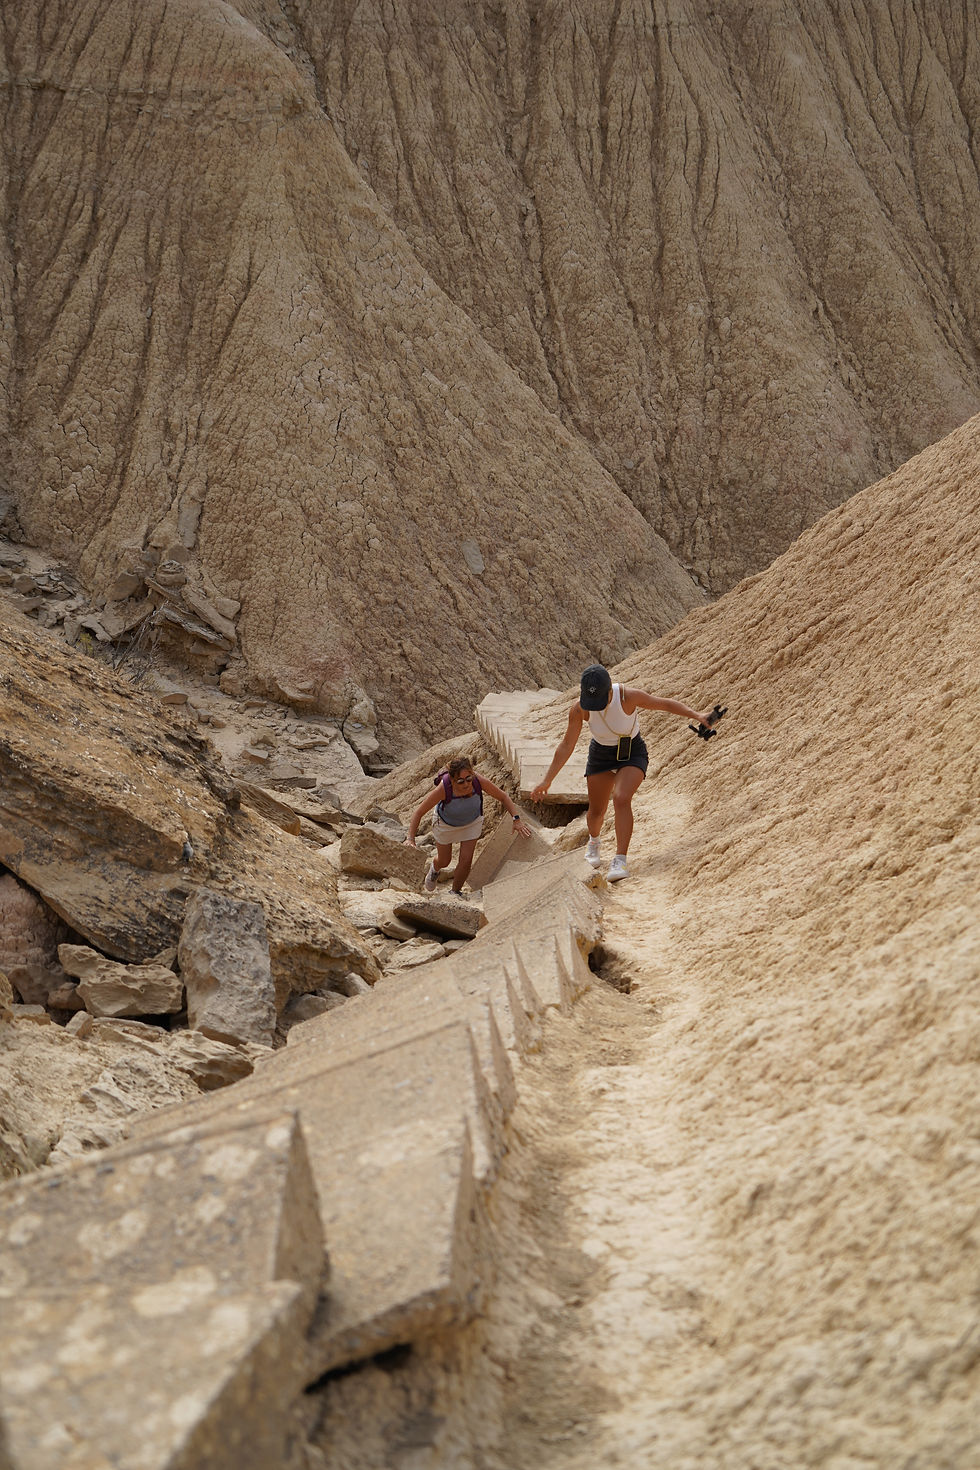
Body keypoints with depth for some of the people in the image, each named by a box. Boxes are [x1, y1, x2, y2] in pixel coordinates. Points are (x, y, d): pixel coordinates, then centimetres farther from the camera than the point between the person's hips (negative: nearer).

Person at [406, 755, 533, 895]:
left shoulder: (480, 781, -36)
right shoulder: (443, 788, -42)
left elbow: (503, 797, -17)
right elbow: (419, 812, -32)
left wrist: (516, 819, -27)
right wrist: (410, 839, -41)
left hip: (472, 821, 1)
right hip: (446, 823, -1)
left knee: (466, 860, 0)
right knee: (444, 861, 17)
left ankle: (455, 892, 28)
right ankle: (434, 869, 55)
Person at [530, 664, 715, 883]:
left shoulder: (628, 697, -29)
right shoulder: (579, 709, -23)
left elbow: (666, 704, -13)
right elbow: (566, 745, -12)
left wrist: (696, 716, -20)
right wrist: (547, 781, -11)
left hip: (633, 753, -2)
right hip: (601, 755, 2)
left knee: (621, 799, -26)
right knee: (596, 810, 10)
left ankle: (620, 861, -23)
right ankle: (593, 841, 46)